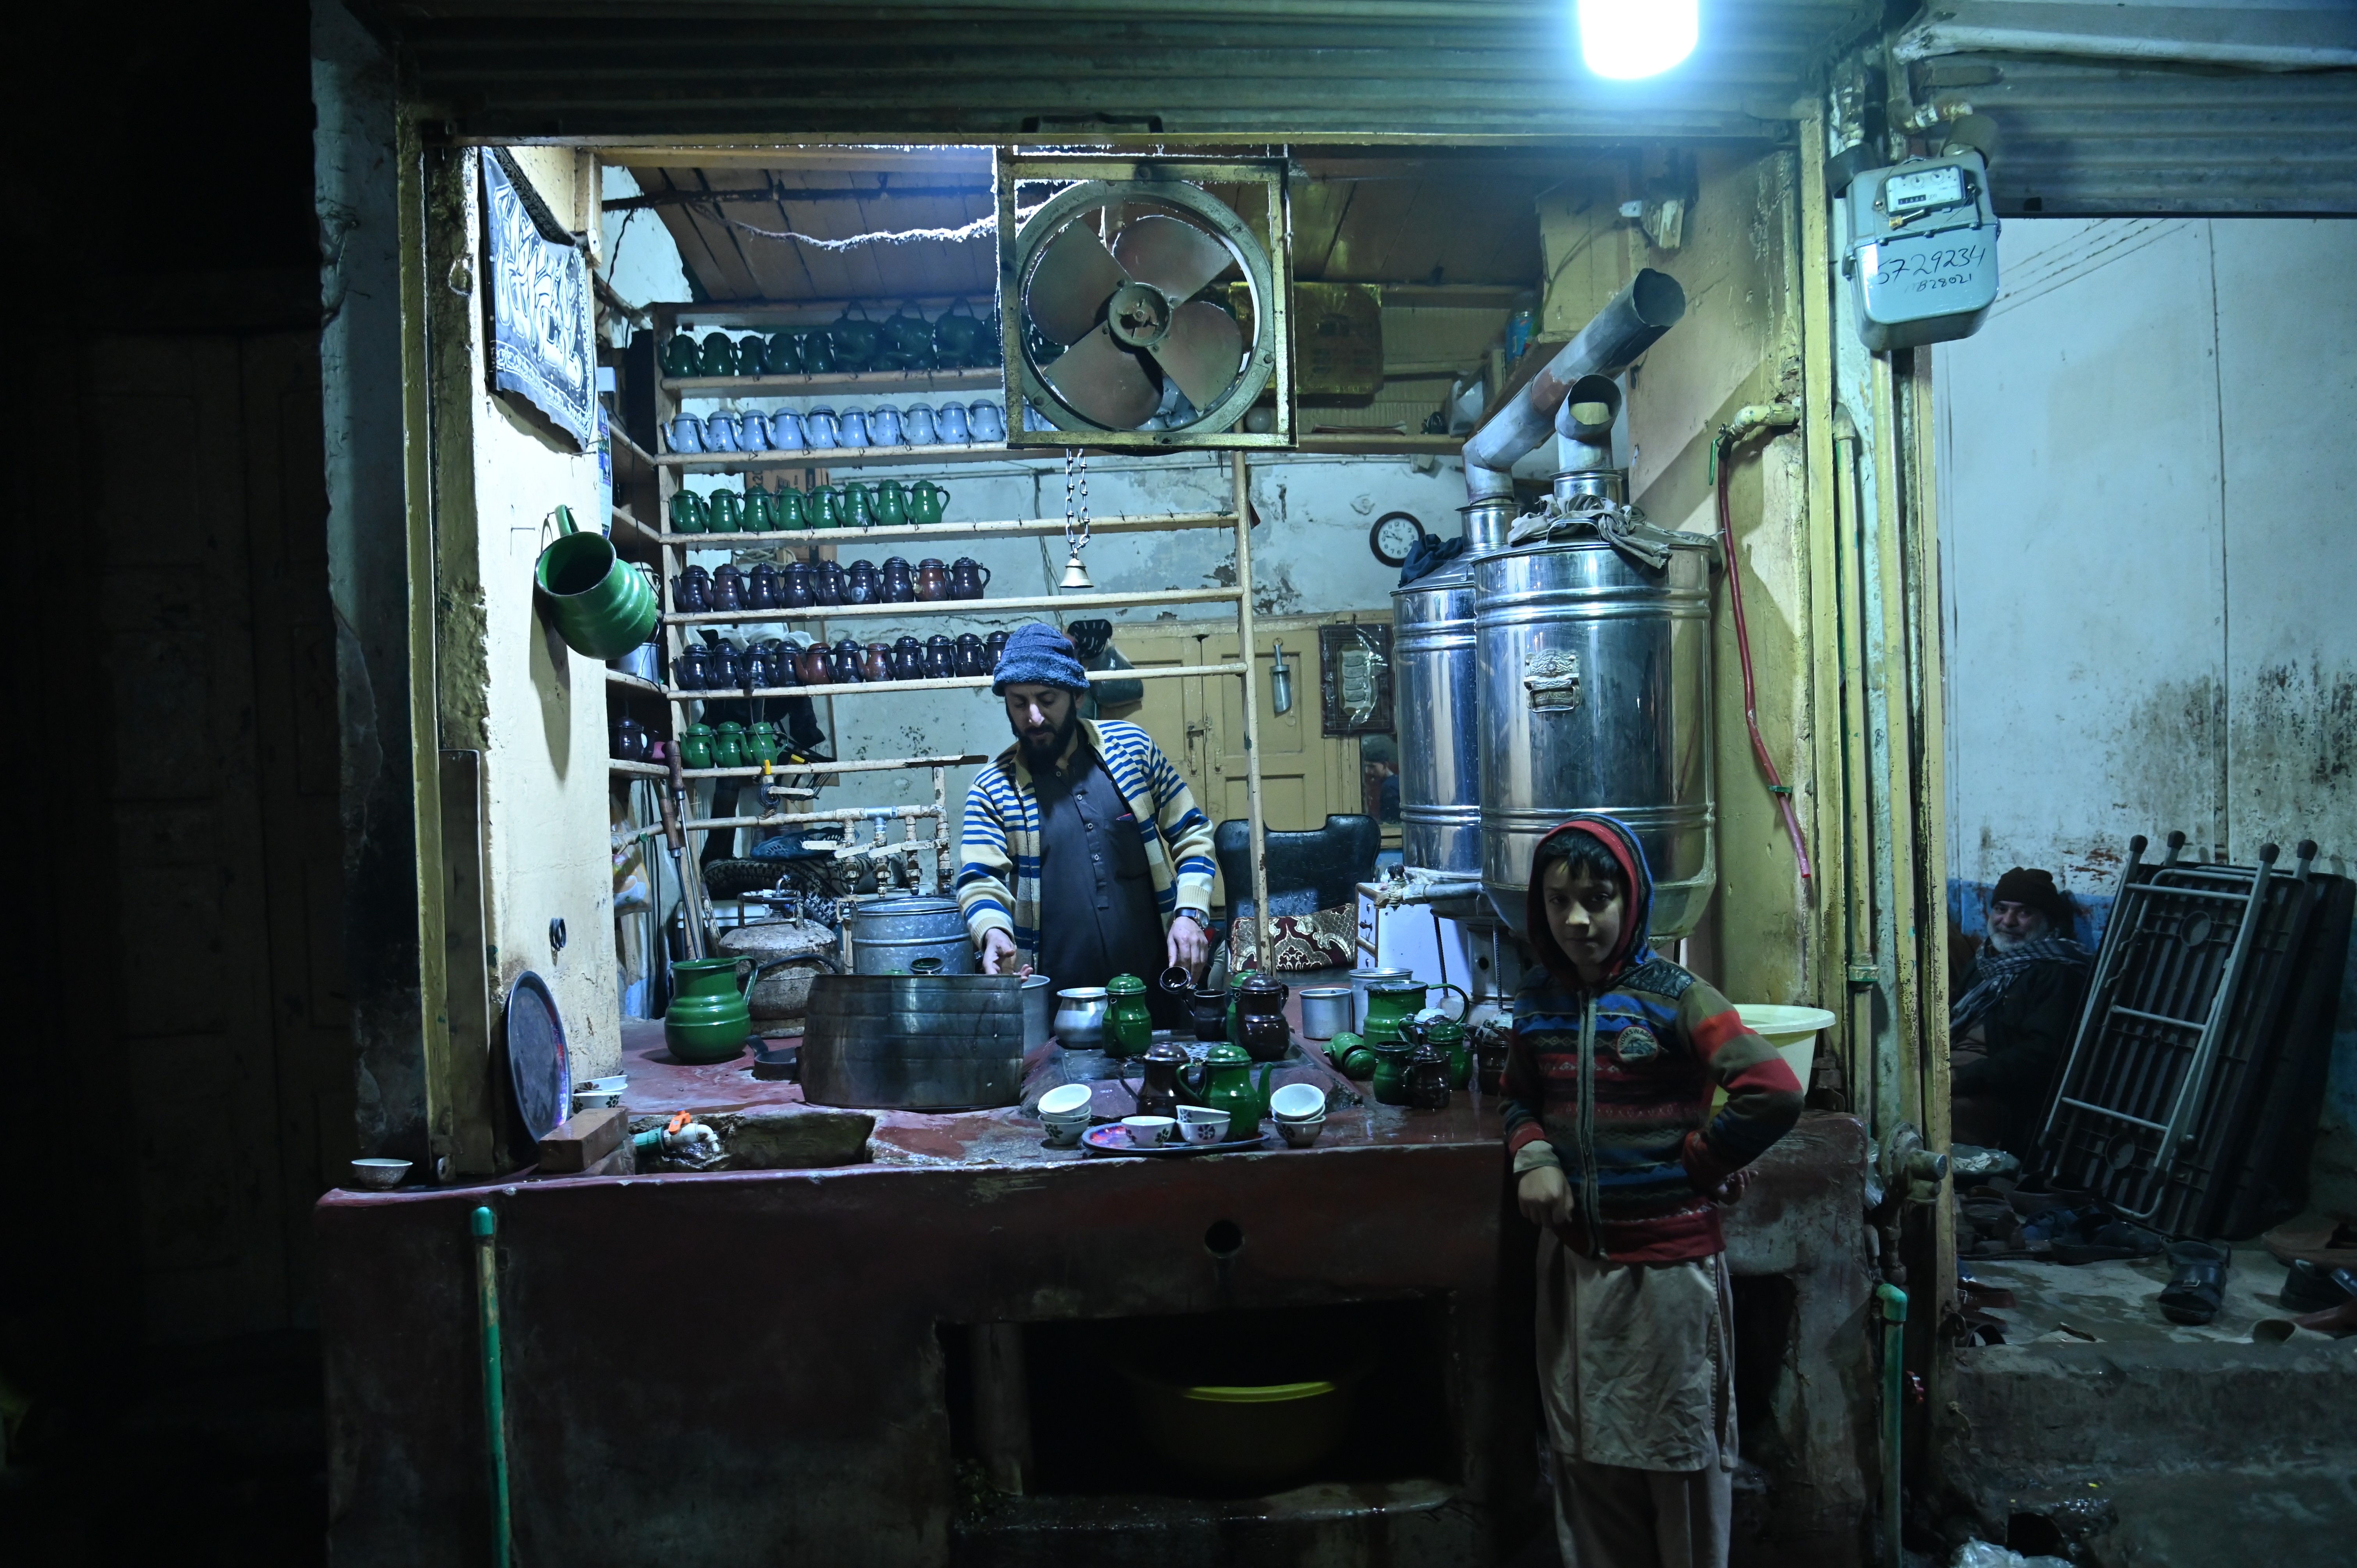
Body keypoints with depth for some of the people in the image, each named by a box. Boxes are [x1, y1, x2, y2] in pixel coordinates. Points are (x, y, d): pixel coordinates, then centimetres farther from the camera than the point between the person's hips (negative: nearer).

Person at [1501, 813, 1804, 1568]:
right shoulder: (1539, 999, 3)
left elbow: (1774, 1092, -22)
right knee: (1588, 1457, 16)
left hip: (1669, 1260, -5)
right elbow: (1520, 1097, 17)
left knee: (1679, 1452, 12)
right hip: (1574, 1258, 5)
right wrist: (1533, 1157, -3)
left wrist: (1694, 1163, -12)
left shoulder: (1672, 998, -13)